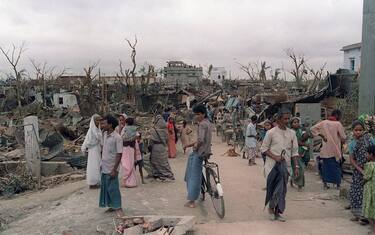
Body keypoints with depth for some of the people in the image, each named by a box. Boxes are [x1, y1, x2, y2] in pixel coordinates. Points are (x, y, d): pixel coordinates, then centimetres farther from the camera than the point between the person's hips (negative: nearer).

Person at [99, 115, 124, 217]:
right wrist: (101, 162, 15)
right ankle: (112, 205, 28)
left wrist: (114, 170, -20)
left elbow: (119, 154, -18)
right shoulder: (104, 134, 5)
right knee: (105, 187, 14)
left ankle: (118, 208, 12)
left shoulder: (117, 137, -18)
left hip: (111, 169, -8)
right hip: (104, 167, 8)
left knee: (113, 188, -1)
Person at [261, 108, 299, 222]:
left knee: (282, 190, 8)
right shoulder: (271, 133, -7)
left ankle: (277, 212, 22)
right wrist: (275, 157, -16)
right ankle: (271, 207, 23)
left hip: (285, 166, 4)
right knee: (273, 188, -2)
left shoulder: (292, 133, 5)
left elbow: (294, 151, 8)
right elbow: (263, 148, -4)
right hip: (272, 165, -4)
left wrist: (296, 167, 3)